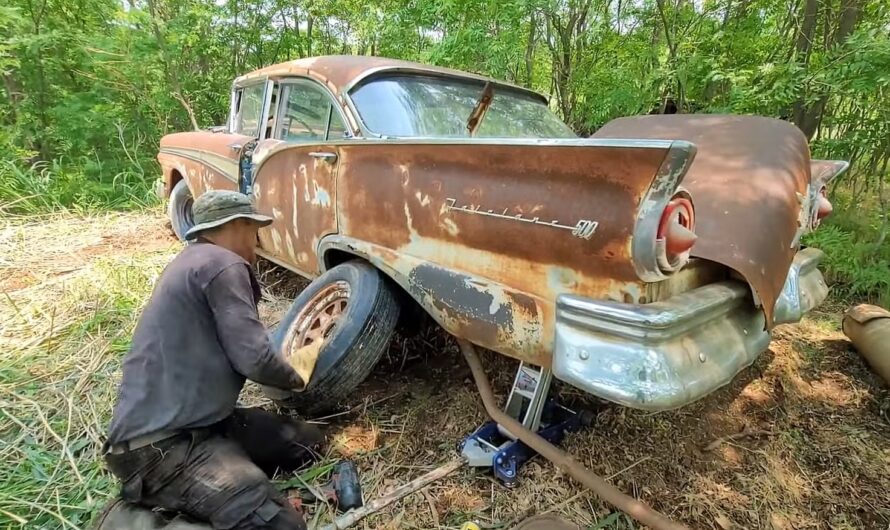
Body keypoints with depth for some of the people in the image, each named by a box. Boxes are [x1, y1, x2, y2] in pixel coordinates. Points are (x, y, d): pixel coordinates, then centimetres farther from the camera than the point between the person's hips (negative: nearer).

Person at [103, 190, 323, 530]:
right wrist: (296, 379, 2)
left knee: (307, 442, 7)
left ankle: (181, 493, 4)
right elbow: (253, 358, -18)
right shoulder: (222, 264, -14)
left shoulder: (195, 260, 18)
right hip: (160, 442, -11)